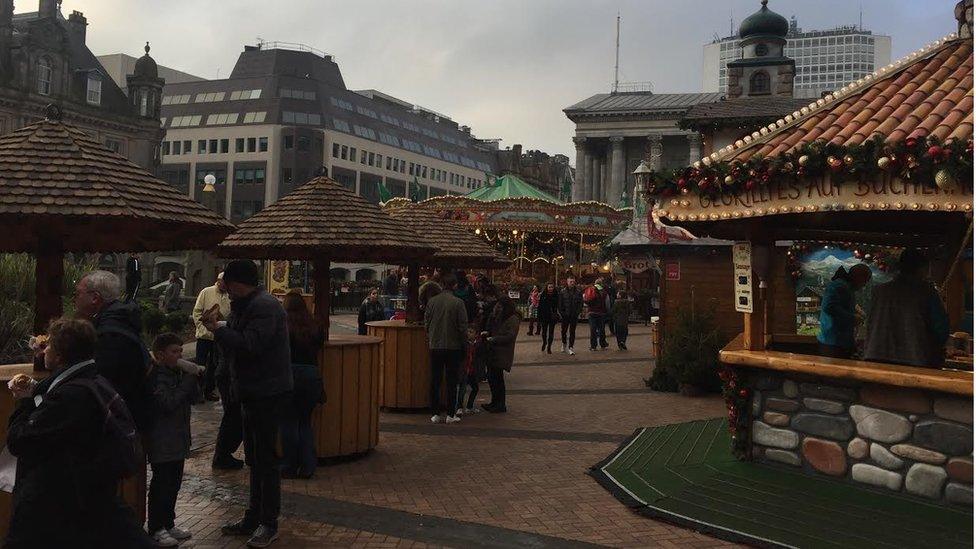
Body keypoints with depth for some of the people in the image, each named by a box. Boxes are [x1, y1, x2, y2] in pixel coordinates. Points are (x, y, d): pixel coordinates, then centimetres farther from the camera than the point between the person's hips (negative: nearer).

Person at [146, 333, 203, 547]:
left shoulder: (177, 371, 10)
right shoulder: (156, 376, -16)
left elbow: (192, 399, 10)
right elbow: (168, 404, -26)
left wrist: (194, 377, -6)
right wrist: (189, 379, -23)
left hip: (178, 439, 8)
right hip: (161, 442, -8)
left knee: (174, 483, 15)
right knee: (161, 485, 0)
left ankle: (168, 524, 27)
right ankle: (156, 529, 12)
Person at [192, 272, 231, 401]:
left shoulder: (230, 297, 2)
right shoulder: (206, 292, -3)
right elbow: (197, 312, -3)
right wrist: (203, 329, -11)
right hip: (205, 335, -3)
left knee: (214, 365, 12)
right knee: (200, 363, 2)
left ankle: (209, 390, 24)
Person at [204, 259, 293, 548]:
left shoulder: (264, 306, -17)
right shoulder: (244, 306, 15)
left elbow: (250, 345, -28)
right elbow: (233, 348, 15)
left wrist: (218, 329, -20)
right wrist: (217, 327, -1)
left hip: (268, 393, -10)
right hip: (252, 393, 10)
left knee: (265, 459, -3)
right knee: (254, 459, 16)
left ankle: (269, 524, 8)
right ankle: (254, 518, 27)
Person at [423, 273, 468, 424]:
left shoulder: (431, 301, -2)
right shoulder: (458, 303, -11)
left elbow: (426, 323, 5)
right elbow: (463, 326, -8)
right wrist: (464, 343, 5)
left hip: (435, 346, 3)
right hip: (453, 346, -2)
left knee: (435, 381, 9)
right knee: (451, 381, 6)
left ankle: (436, 413, 11)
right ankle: (450, 414, 8)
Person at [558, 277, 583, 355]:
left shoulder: (578, 292, 2)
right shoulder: (562, 292, 1)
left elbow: (581, 303, 4)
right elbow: (560, 304, 2)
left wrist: (578, 312, -7)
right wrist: (561, 313, -5)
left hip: (574, 315, -1)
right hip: (565, 315, 1)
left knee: (572, 331, -2)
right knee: (563, 330, 11)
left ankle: (570, 347, 2)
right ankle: (564, 343, 36)